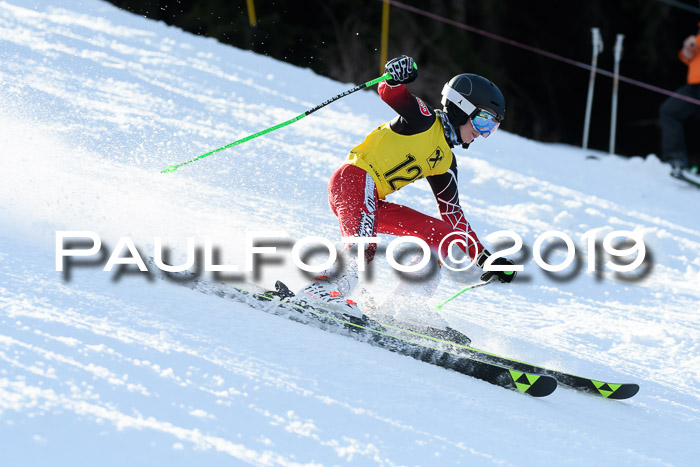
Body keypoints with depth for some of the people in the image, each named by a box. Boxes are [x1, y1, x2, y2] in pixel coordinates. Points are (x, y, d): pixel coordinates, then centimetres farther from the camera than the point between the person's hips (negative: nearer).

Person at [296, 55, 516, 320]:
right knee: (363, 248, -32)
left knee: (444, 233, 4)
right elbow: (389, 93, -9)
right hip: (354, 180, -9)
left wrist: (483, 258, 19)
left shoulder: (445, 163, 21)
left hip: (374, 204, 9)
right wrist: (396, 77, -34)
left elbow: (452, 214, 23)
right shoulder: (425, 120, 0)